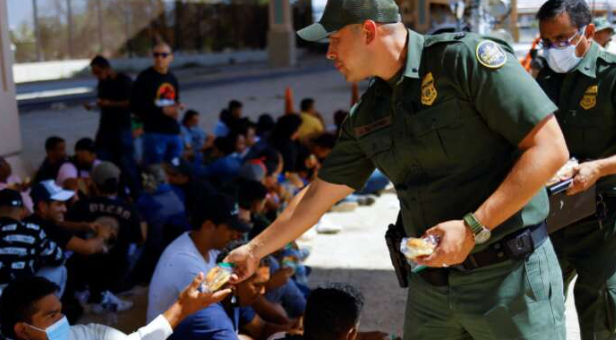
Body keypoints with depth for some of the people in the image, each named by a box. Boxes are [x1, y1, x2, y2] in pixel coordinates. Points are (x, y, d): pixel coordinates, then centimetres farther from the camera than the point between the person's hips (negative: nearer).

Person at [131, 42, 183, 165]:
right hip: (154, 133, -6)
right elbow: (135, 106, -10)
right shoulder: (145, 78, -6)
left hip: (174, 133, 7)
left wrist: (177, 107, 3)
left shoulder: (172, 79, 15)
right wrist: (162, 111, -16)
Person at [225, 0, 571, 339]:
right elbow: (318, 196, 18)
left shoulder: (463, 57, -12)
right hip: (432, 283, 6)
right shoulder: (368, 115, 8)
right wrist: (255, 250, 21)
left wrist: (472, 228, -20)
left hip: (510, 273, -6)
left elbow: (550, 148, -17)